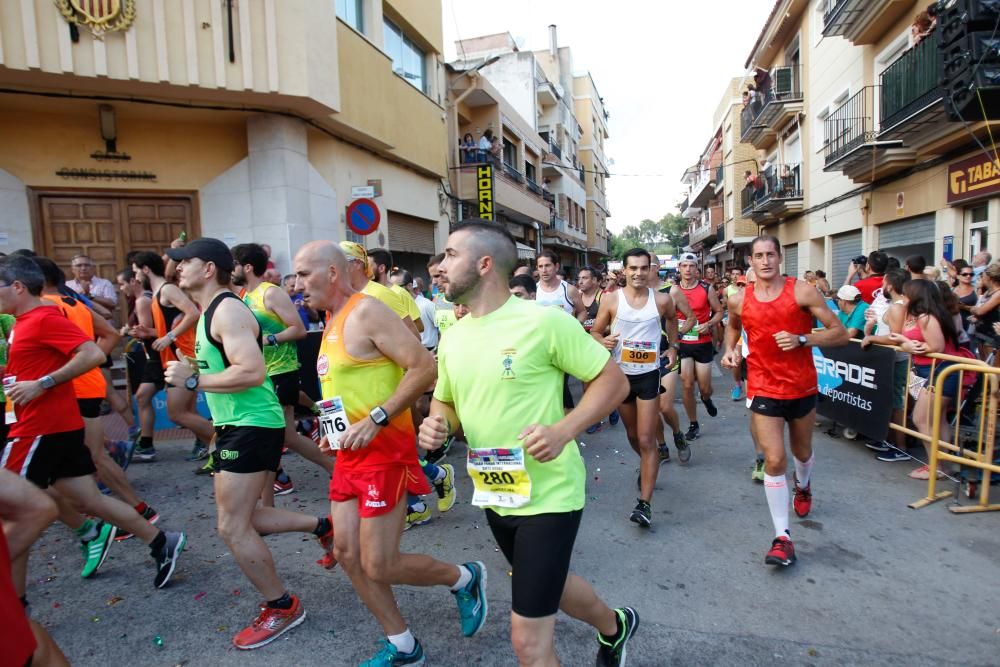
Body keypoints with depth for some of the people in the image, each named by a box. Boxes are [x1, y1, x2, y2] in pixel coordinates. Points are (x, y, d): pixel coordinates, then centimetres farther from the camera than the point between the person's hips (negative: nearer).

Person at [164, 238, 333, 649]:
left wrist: (193, 380, -20)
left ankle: (282, 608, 14)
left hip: (252, 426, -11)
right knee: (240, 519, 17)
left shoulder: (228, 310, -17)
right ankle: (322, 526, 27)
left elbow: (252, 372, -28)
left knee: (232, 527, -3)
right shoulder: (211, 311, 16)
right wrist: (193, 371, 11)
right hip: (235, 425, 11)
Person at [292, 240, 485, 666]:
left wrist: (375, 420, -24)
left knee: (379, 565, -3)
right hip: (350, 454, 9)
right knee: (347, 554, 11)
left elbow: (424, 368, -22)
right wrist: (336, 429, 14)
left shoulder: (366, 311, -15)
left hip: (383, 452, -9)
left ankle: (465, 579, 23)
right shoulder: (333, 321, 13)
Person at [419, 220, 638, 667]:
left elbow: (614, 381, -12)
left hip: (548, 495, -7)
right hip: (492, 496, 8)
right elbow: (444, 400, 15)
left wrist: (563, 430, -26)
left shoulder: (543, 321, -19)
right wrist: (436, 425, -8)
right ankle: (614, 628, 59)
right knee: (548, 585, 30)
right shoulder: (452, 337, 2)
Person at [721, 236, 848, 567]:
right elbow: (733, 326, 21)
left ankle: (803, 486, 58)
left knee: (802, 451, 22)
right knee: (774, 460, -9)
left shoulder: (802, 292, -10)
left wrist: (801, 339, -24)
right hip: (764, 390, 0)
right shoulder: (739, 301, -3)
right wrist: (730, 349, 2)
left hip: (803, 387, 1)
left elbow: (840, 333, -9)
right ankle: (782, 537, 2)